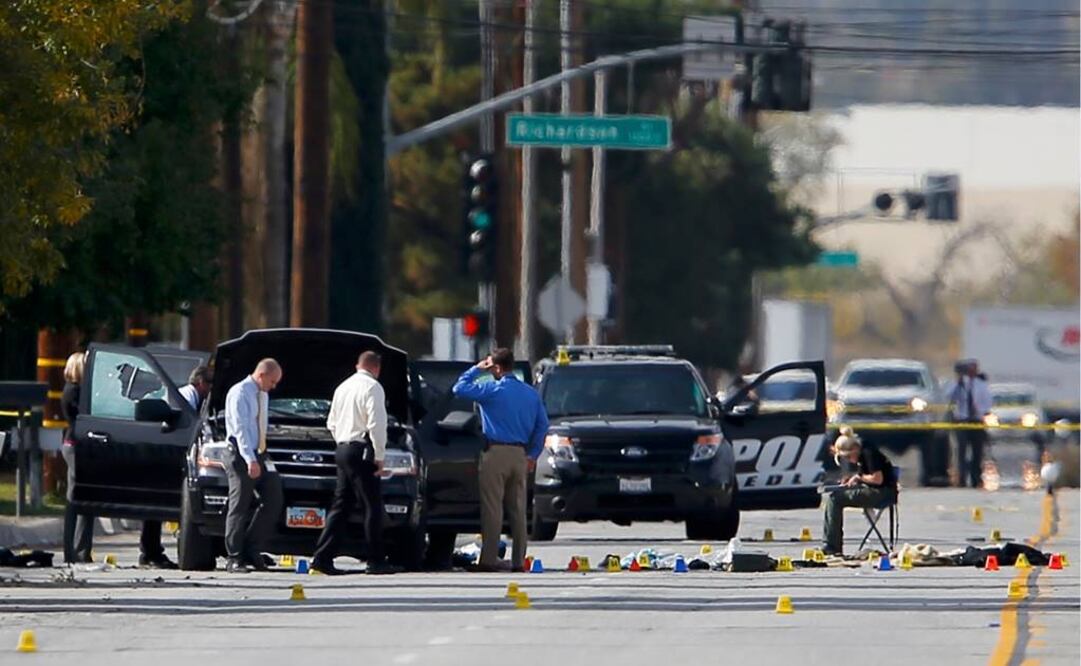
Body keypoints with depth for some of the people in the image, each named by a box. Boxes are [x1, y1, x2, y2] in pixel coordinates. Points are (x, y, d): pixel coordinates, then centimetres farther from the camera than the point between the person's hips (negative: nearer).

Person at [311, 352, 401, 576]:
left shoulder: (343, 387, 17)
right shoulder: (372, 387, -8)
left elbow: (332, 423, 21)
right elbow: (376, 424, -15)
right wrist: (379, 456, -12)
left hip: (342, 450, 8)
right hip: (361, 451, -8)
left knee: (341, 505, 9)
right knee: (372, 507, -4)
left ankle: (322, 557, 3)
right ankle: (375, 561, -5)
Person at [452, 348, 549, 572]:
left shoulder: (492, 390, -9)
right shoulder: (531, 393, 10)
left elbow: (460, 388, -6)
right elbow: (542, 425, 13)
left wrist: (477, 369, 6)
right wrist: (533, 454, 16)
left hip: (496, 453, -6)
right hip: (520, 454, 6)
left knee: (492, 508, -5)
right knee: (518, 509, 8)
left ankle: (489, 559, -8)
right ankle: (518, 560, 9)